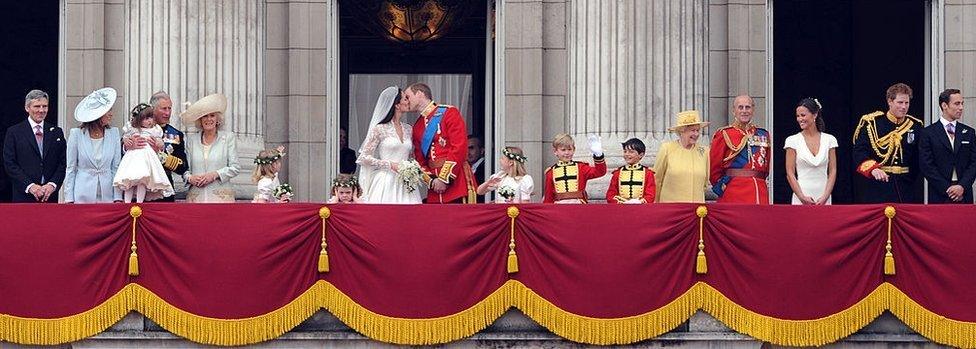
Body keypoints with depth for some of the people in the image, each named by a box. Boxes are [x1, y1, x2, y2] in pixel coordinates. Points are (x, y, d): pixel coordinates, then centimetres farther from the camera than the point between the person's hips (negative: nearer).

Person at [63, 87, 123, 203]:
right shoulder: (76, 134, 1)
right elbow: (70, 168, 3)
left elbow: (116, 167, 6)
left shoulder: (113, 133, 6)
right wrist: (69, 199, -3)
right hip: (82, 197, -2)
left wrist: (118, 198, -1)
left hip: (107, 196, 2)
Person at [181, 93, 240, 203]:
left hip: (221, 195, -2)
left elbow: (235, 168, 4)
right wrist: (190, 178, -7)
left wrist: (214, 175, -9)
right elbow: (185, 168, 15)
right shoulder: (191, 141, 15)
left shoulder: (228, 137, 8)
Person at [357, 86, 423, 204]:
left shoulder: (408, 129, 14)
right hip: (386, 183, -4)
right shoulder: (379, 129, -2)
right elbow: (364, 157, -2)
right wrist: (390, 165, -11)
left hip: (404, 184, 5)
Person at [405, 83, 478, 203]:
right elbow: (420, 160, 16)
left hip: (456, 182, -6)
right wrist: (431, 180, -3)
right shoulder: (417, 127, 17)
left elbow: (459, 148, -11)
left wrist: (444, 179, -14)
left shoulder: (449, 113, -2)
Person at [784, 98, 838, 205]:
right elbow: (790, 173, -1)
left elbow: (832, 171, 4)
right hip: (801, 199, -1)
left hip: (824, 199, 1)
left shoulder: (829, 140, 6)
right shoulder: (793, 141, 2)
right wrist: (802, 197, -11)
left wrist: (825, 197, -7)